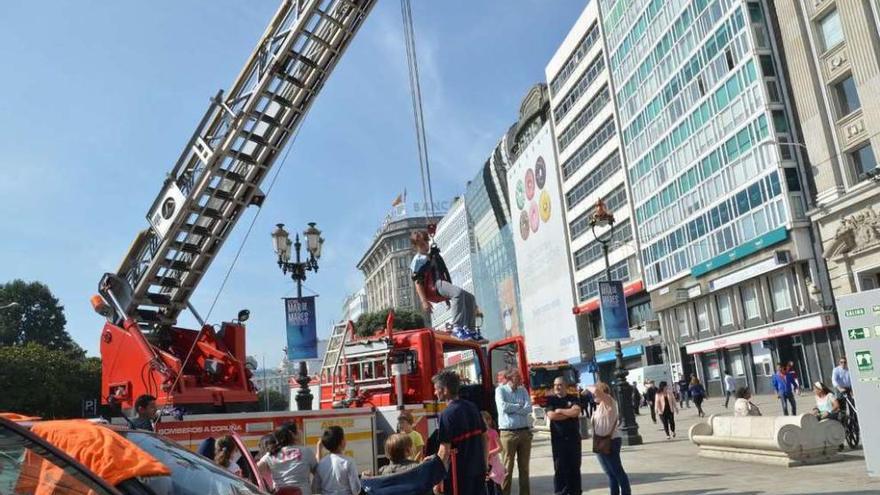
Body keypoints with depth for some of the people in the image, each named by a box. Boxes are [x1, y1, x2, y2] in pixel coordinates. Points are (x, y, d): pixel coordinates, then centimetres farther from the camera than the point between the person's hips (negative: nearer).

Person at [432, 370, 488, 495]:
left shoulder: (446, 414, -17)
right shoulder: (472, 407, 5)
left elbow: (445, 450, -19)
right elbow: (485, 437, 11)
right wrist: (485, 463, 20)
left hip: (459, 473, -7)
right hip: (478, 468, 7)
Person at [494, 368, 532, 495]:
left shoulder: (523, 390, 9)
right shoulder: (500, 390, -3)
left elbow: (529, 408, -4)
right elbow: (503, 407, -18)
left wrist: (511, 408, -11)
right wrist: (519, 406, -6)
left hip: (525, 432, 4)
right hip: (508, 433, -4)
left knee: (524, 467, 12)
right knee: (507, 467, 1)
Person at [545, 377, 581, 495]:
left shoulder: (573, 399, 6)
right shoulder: (551, 400, 4)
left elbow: (576, 412, -13)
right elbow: (551, 416, -12)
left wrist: (560, 410, -9)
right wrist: (569, 413, -7)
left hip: (574, 437, 1)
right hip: (558, 438, -1)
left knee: (575, 467, 7)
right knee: (560, 468, 0)